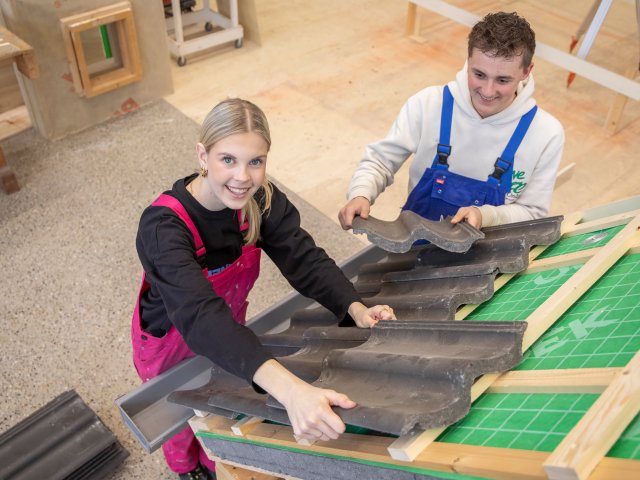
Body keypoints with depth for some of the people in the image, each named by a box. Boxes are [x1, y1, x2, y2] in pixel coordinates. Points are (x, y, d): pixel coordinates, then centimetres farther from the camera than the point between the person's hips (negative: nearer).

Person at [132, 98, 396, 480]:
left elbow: (305, 259, -26)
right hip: (172, 343, -3)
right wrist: (290, 390, -66)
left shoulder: (262, 200, -22)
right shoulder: (164, 228, -40)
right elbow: (200, 318, -53)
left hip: (228, 334, 4)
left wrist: (356, 309, -46)